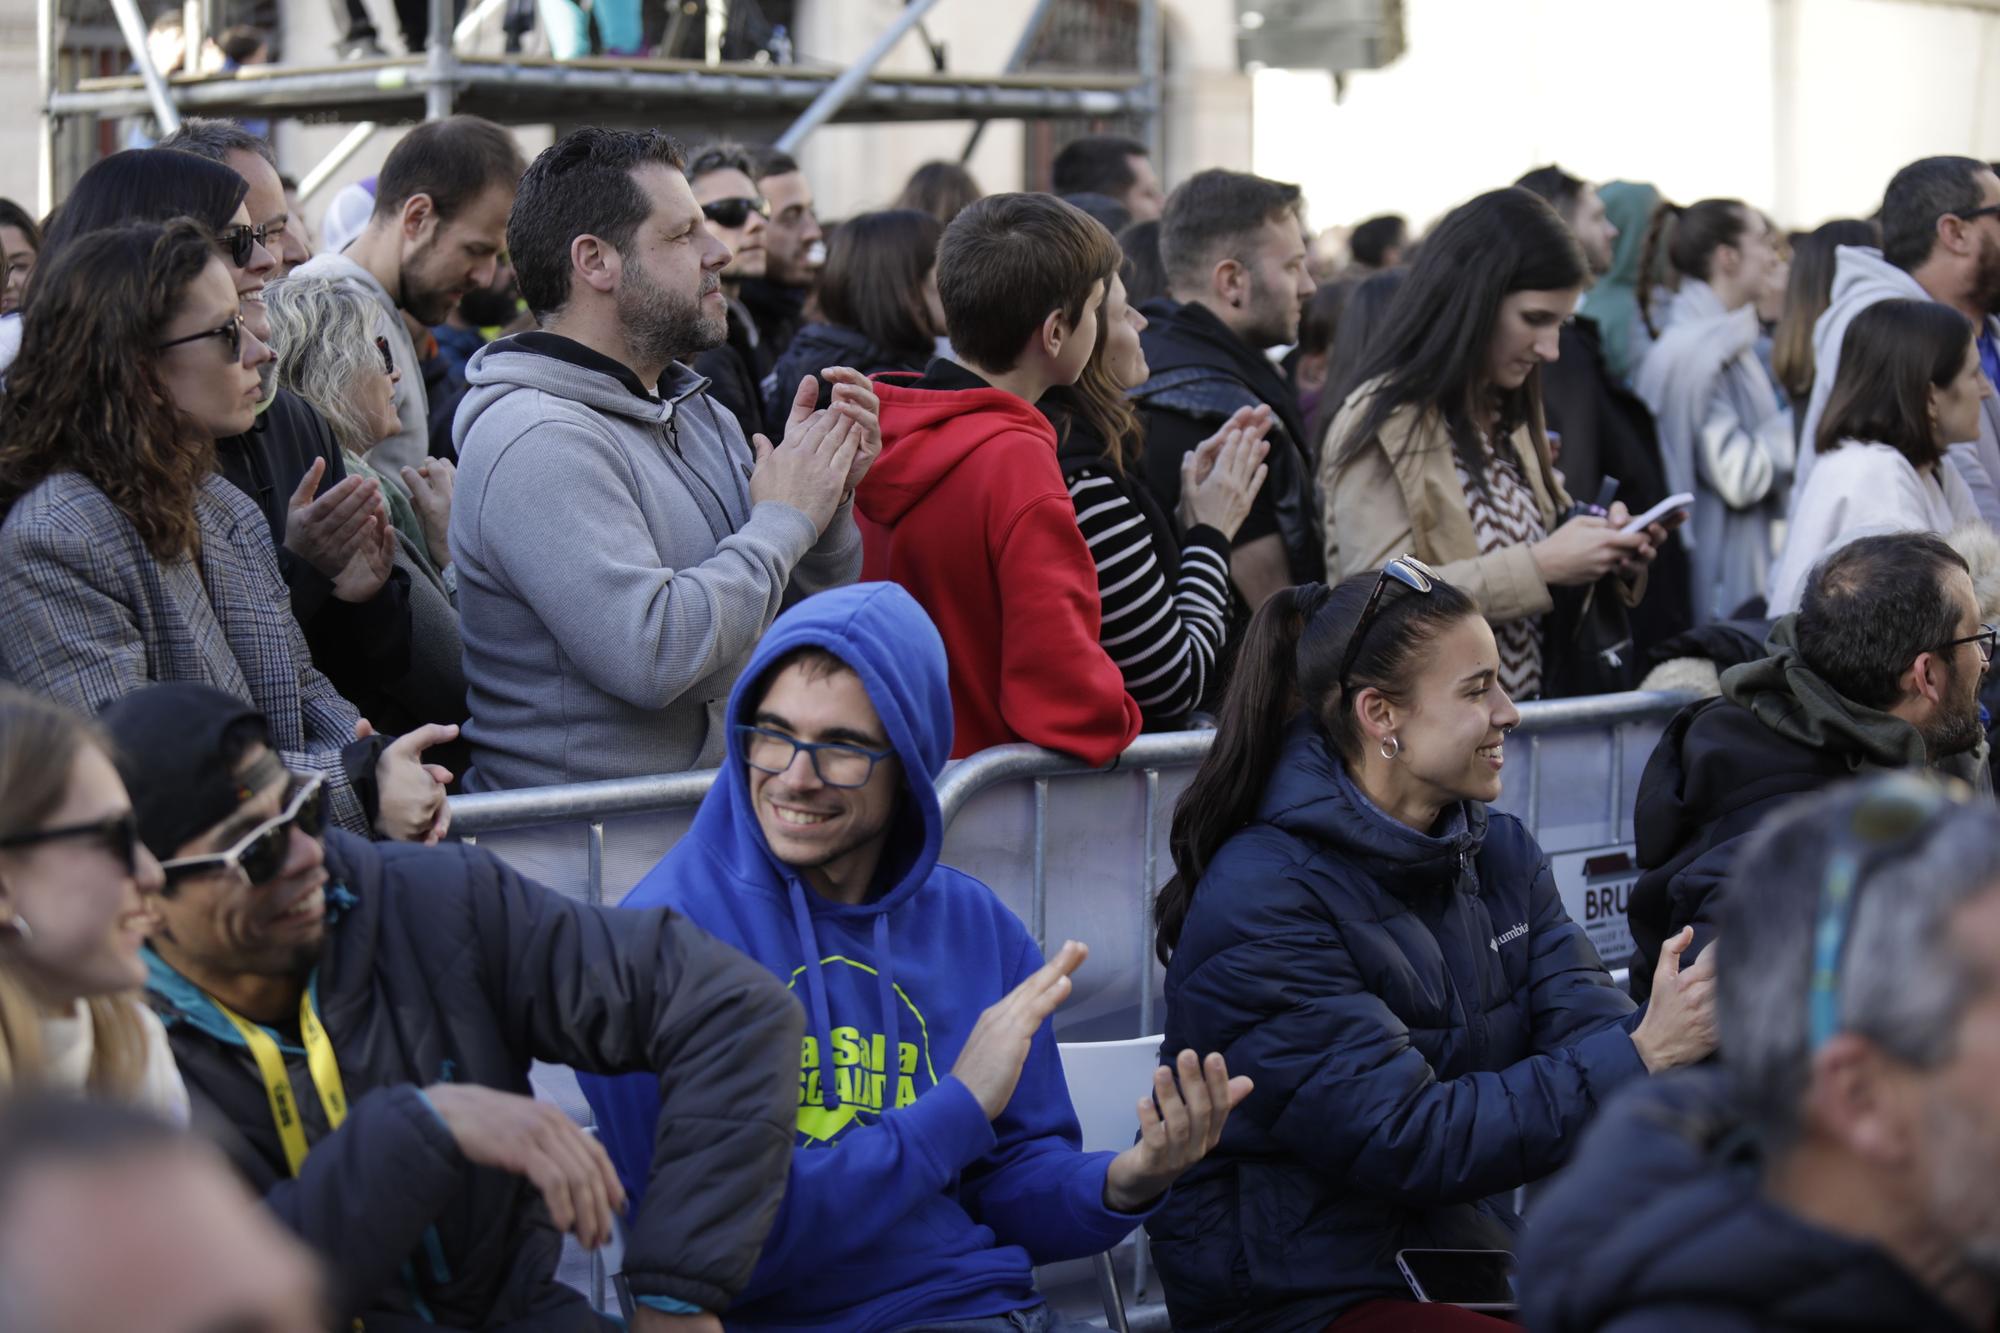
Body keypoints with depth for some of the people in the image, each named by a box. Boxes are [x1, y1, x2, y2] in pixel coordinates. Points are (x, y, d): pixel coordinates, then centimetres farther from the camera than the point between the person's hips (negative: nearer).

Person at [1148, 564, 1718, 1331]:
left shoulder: (1501, 857, 10)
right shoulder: (1261, 902, -17)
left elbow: (1590, 1027, -2)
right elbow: (1405, 1140, -22)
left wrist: (1706, 1026, -24)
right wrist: (1638, 1057, -26)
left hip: (1473, 1262, 8)